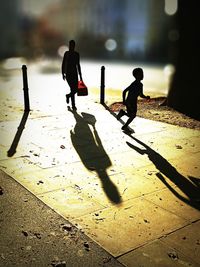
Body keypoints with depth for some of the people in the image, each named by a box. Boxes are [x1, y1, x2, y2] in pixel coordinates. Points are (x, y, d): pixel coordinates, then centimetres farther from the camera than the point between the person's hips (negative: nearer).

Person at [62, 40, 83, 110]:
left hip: (74, 73, 4)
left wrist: (80, 75, 12)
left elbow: (78, 65, 13)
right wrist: (63, 74, -5)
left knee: (76, 89, -1)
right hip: (68, 73, -4)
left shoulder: (76, 54, 8)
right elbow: (63, 64, 1)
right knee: (72, 89, -13)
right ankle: (73, 105, 1)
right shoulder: (66, 53, -2)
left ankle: (68, 95, 34)